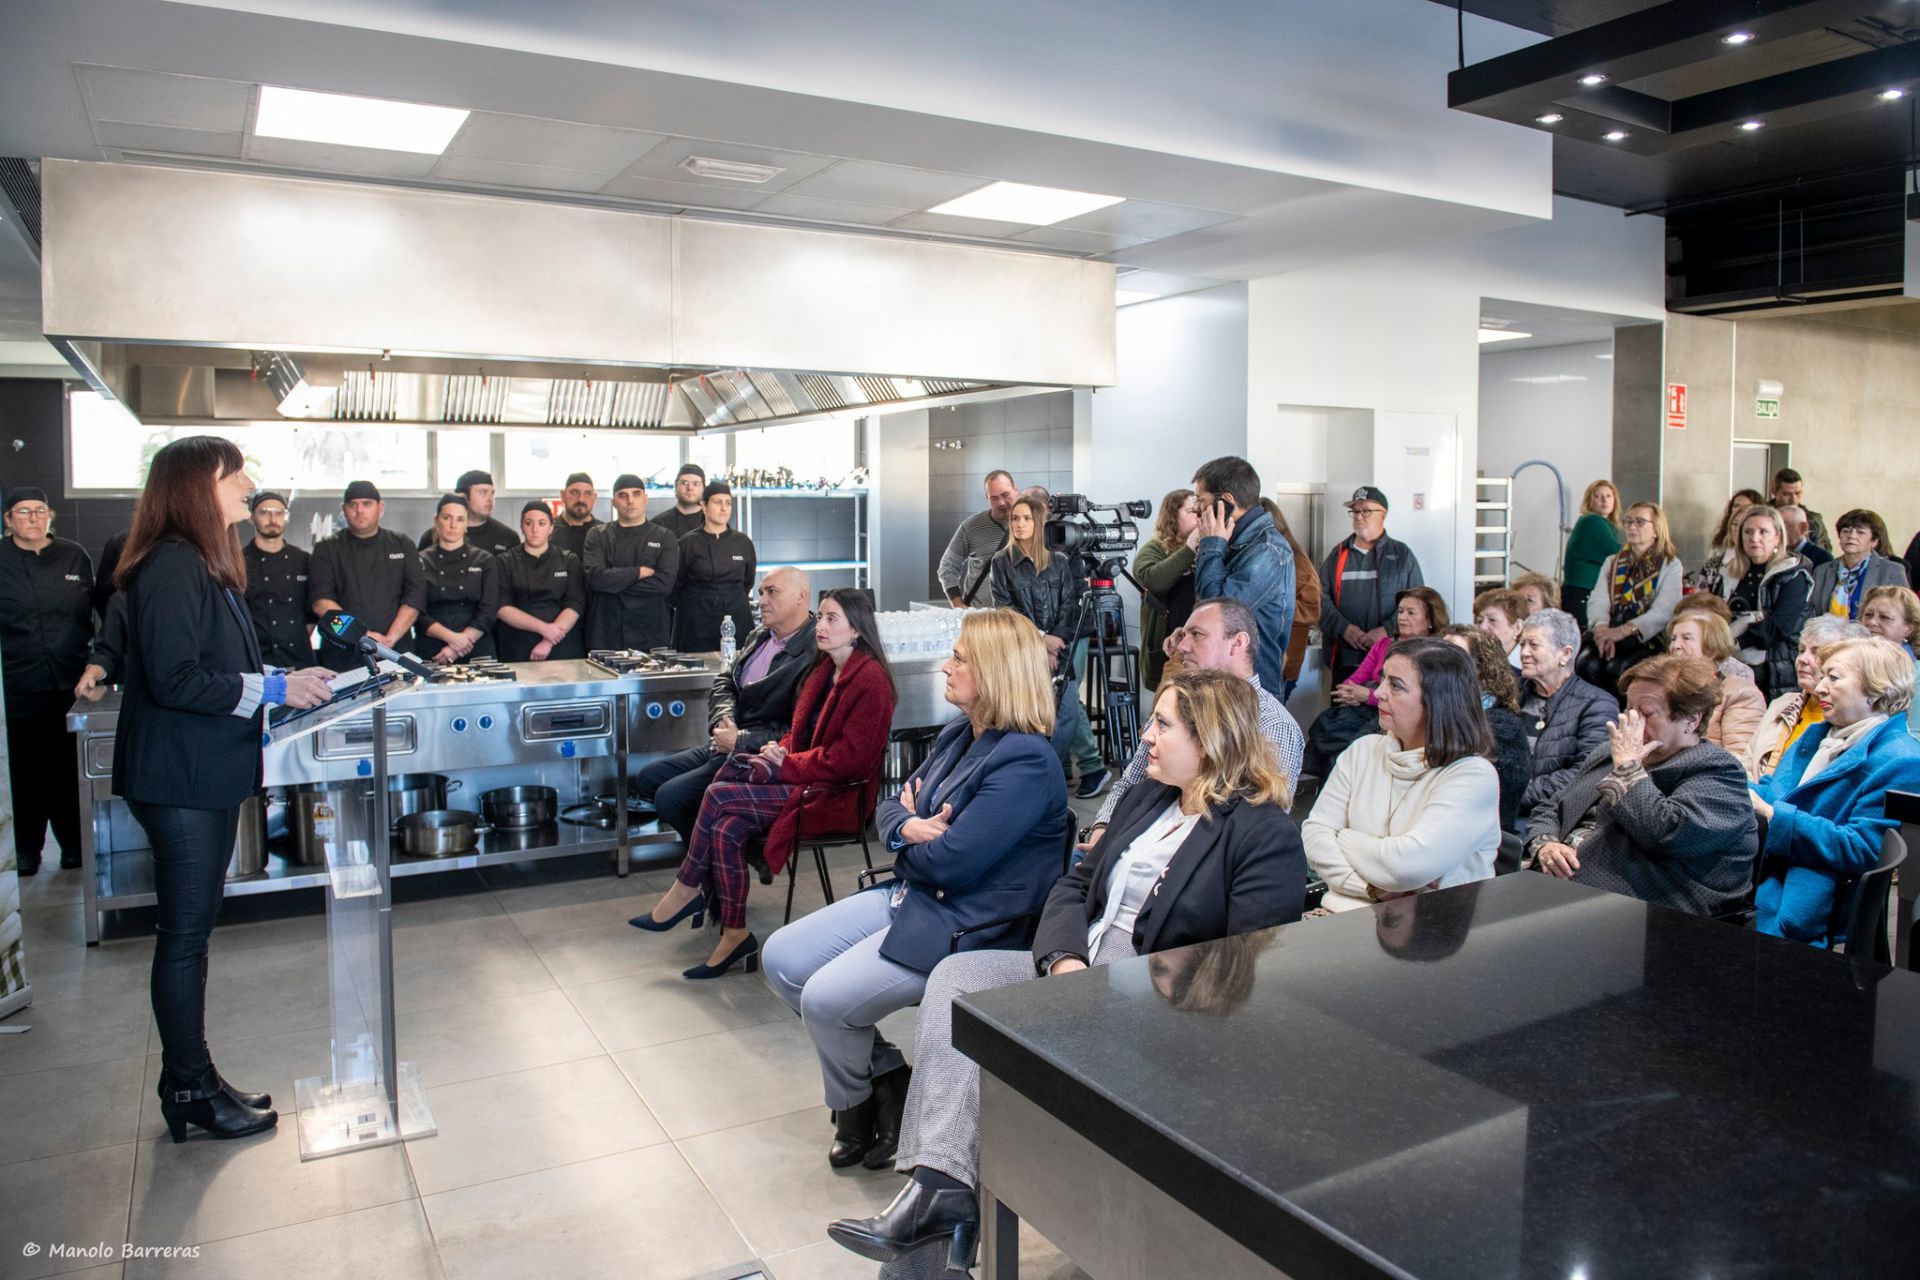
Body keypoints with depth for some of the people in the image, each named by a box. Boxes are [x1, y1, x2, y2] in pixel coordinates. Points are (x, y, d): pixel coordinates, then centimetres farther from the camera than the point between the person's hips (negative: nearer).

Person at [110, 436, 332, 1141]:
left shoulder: (204, 564, 14)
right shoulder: (172, 567, -18)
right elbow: (174, 680, -24)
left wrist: (283, 679, 8)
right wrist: (272, 688, -20)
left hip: (205, 775, 10)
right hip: (179, 778, -10)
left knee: (192, 929, 16)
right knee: (184, 933, 1)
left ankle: (193, 1077, 28)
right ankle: (190, 1090, 14)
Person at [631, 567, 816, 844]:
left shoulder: (814, 656, -21)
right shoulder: (759, 636, 10)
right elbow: (724, 682, 16)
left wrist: (740, 740, -19)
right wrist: (723, 720, -5)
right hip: (723, 747, 10)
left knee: (669, 797, -16)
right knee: (646, 779, 11)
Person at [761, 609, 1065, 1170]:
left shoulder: (1026, 762, -22)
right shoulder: (958, 735, 8)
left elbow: (951, 862, -25)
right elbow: (889, 807, 11)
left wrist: (911, 834, -4)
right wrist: (908, 827, -13)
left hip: (963, 928, -10)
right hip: (908, 895, 10)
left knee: (825, 998, -17)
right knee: (782, 958, 5)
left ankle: (858, 1104, 16)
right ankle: (883, 1072, 17)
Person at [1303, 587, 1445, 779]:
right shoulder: (1383, 644, 26)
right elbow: (1354, 680, 17)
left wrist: (1368, 695, -13)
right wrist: (1350, 694, -7)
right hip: (1361, 710, 6)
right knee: (1323, 725, -28)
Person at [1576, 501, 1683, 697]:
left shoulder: (1671, 565, 8)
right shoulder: (1612, 563, 20)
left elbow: (1663, 611, -8)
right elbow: (1597, 601, 4)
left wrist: (1622, 631, -24)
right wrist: (1602, 629, -19)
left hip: (1647, 639, -3)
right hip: (1610, 635, 3)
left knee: (1617, 669, -32)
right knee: (1587, 665, -29)